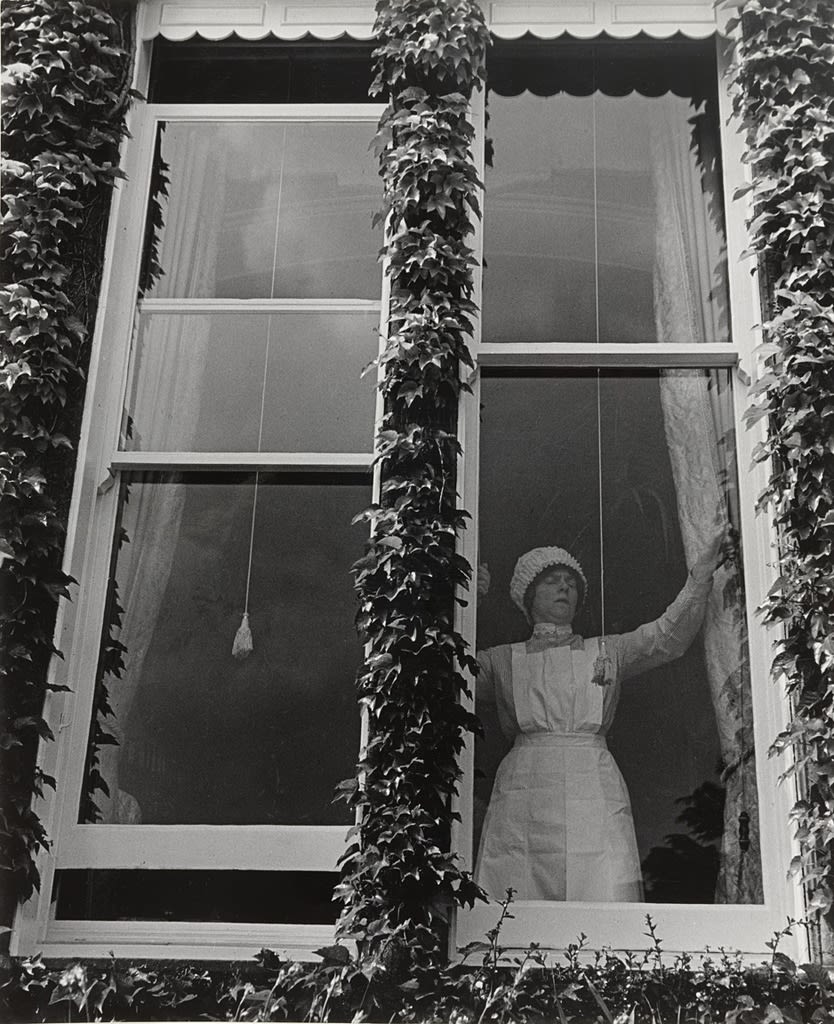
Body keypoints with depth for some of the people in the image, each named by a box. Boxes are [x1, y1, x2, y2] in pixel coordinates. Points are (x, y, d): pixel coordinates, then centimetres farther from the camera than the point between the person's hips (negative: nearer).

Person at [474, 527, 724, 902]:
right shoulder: (503, 660, 20)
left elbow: (668, 635, 13)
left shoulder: (607, 652, 23)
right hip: (523, 797, -1)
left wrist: (701, 574, 1)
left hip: (594, 792, 1)